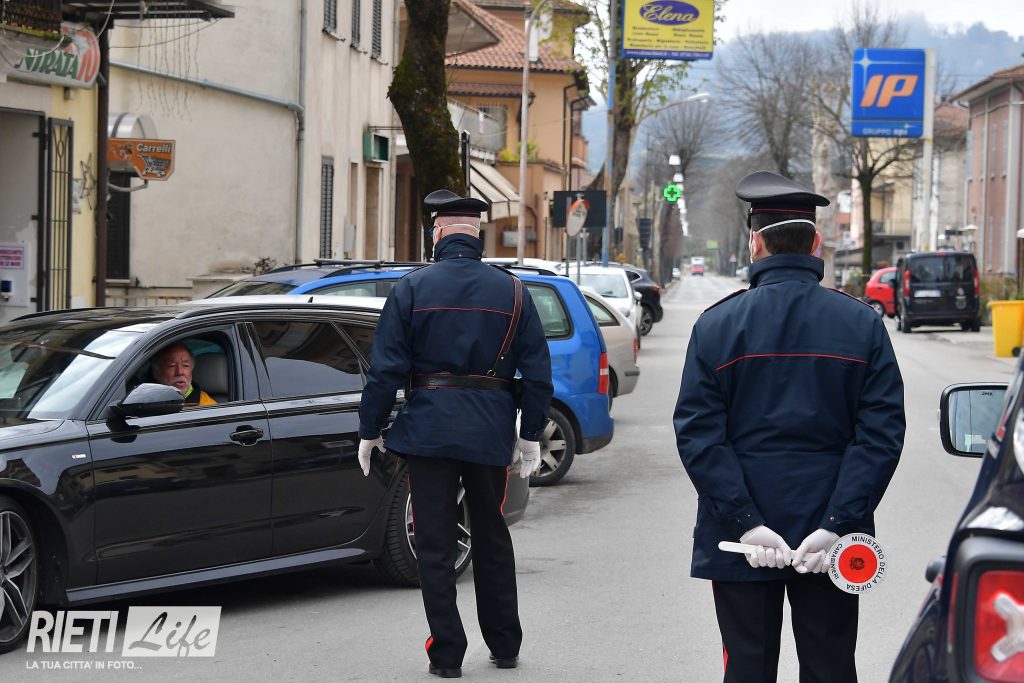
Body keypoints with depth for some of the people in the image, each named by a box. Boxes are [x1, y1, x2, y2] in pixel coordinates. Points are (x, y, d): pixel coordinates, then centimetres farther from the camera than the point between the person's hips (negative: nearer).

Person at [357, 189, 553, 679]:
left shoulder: (411, 289, -5)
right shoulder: (512, 291, 3)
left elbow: (385, 368, -7)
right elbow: (537, 370, 4)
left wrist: (369, 431, 1)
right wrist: (531, 436, 11)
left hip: (427, 431, -3)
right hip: (490, 434, 3)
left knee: (435, 545, 3)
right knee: (492, 538, 17)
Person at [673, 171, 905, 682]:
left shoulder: (716, 325, -4)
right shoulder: (863, 324, -1)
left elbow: (697, 434, -10)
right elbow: (883, 432, -8)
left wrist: (744, 522, -12)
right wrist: (836, 524, -12)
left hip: (740, 542, -1)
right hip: (830, 543, 1)